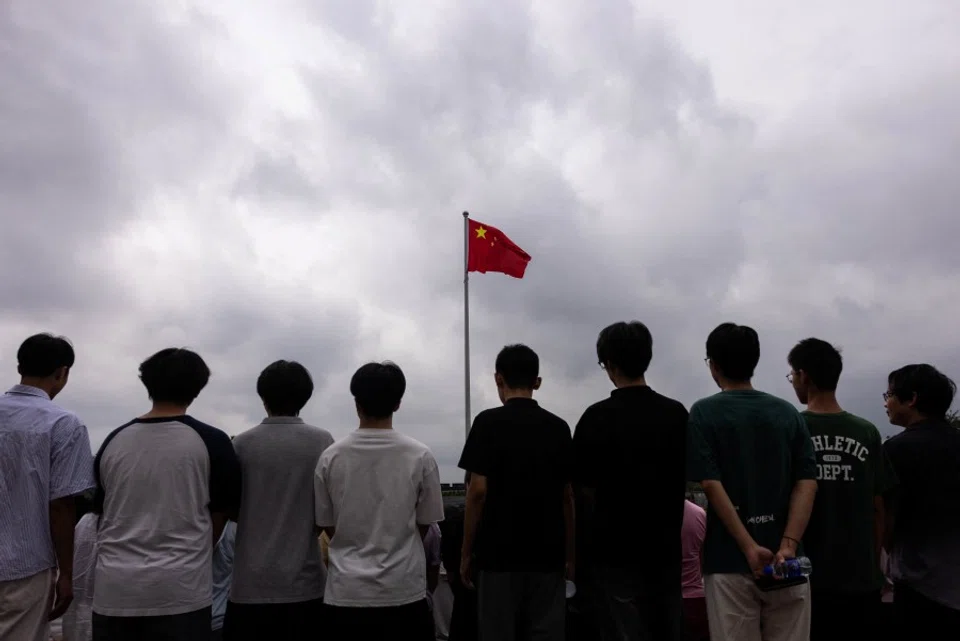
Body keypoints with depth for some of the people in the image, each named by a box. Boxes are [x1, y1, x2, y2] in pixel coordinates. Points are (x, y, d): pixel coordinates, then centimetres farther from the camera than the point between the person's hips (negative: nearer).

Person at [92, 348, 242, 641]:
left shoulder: (114, 441, 4)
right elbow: (220, 514, 2)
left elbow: (102, 512, 15)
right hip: (179, 590, -3)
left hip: (114, 589, 4)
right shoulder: (210, 441, -6)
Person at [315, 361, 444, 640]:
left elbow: (326, 524, 7)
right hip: (403, 590, -1)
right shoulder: (420, 456, -7)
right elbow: (424, 524, 4)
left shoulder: (330, 457, -4)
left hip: (346, 593, 1)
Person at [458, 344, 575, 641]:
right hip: (548, 556, 4)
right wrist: (570, 554, 13)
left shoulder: (488, 422, -8)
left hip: (499, 555, -3)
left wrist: (466, 551, -3)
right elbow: (567, 496, 5)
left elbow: (478, 491, -12)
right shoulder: (558, 427, 3)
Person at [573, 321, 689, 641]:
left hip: (616, 553, -5)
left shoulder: (598, 417, -13)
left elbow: (586, 489, -6)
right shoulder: (677, 413, 1)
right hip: (666, 549, 5)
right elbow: (686, 479, 9)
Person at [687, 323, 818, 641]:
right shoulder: (788, 412, 7)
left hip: (729, 562, -3)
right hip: (785, 562, 4)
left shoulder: (704, 413, -4)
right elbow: (807, 483, -3)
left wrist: (749, 548, -15)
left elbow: (711, 485, -14)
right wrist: (788, 546, -11)